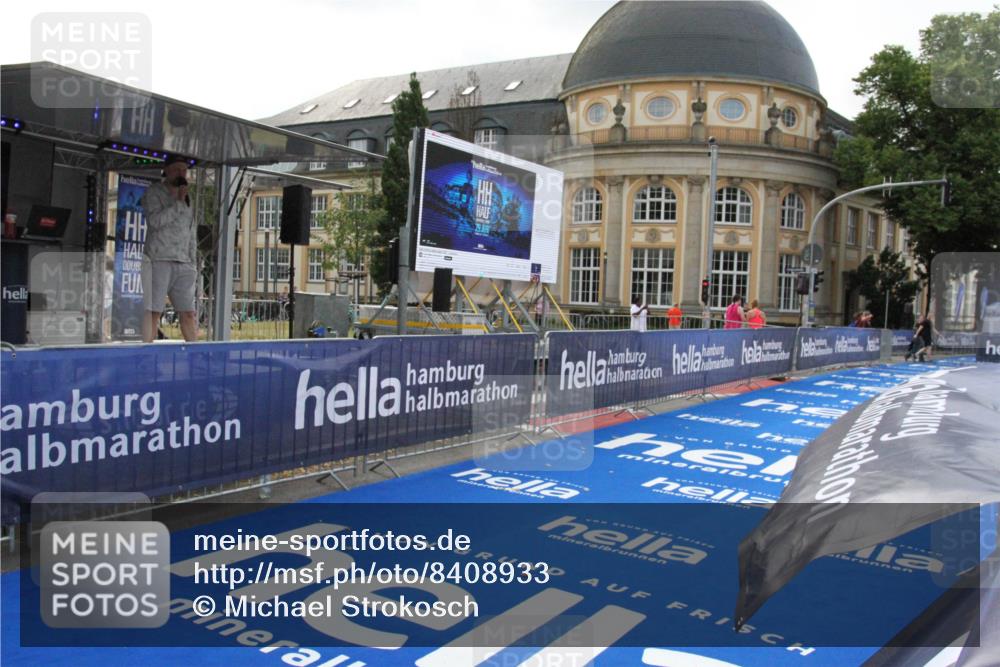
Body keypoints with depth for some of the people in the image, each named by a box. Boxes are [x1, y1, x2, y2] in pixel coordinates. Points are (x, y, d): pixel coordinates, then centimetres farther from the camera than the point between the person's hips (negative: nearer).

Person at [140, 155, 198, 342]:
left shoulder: (187, 197, 21)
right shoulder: (153, 193, 4)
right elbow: (155, 221, -13)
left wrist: (193, 263, 18)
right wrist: (178, 202, -12)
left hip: (183, 264, 5)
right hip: (159, 261, -5)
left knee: (189, 313, 1)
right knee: (152, 312, -8)